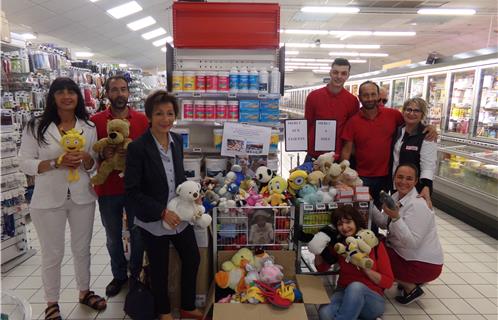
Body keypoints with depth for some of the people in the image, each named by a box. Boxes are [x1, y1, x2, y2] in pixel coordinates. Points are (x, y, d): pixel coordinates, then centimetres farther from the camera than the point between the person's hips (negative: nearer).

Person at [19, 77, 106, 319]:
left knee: (82, 248, 17)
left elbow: (95, 165, 7)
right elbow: (25, 163, -7)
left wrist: (86, 159, -16)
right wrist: (57, 162, -22)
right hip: (48, 200, -3)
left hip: (82, 198, 3)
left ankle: (84, 291, 37)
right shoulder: (36, 126, -5)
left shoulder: (89, 127, 3)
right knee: (52, 254, 9)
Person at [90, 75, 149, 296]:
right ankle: (119, 275, 36)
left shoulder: (142, 120, -1)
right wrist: (102, 154, -17)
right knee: (113, 236, 15)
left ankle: (136, 273, 34)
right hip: (108, 189, 1)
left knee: (137, 233, 12)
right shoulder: (95, 121, -2)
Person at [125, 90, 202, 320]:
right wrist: (162, 212, -21)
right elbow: (132, 191, -17)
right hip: (153, 220, -5)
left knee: (193, 259, 15)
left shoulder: (177, 140, -1)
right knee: (159, 268, 14)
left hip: (180, 216, 5)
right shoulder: (137, 147, -19)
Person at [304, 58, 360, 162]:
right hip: (314, 155, 0)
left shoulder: (353, 101, -3)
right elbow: (307, 125, 5)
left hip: (339, 157, 0)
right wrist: (307, 147, 2)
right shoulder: (313, 96, -2)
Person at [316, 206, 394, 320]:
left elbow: (388, 282, -4)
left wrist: (365, 268, -19)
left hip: (372, 299, -1)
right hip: (345, 294, 2)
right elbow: (321, 268, 13)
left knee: (355, 286, -38)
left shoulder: (375, 244, -7)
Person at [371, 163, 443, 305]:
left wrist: (396, 217, -38)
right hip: (408, 255, 8)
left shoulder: (417, 205, -24)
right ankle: (409, 282, 16)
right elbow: (385, 223, 1)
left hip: (425, 264, -8)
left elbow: (412, 242, -29)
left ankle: (411, 288, 5)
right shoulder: (396, 197, 1)